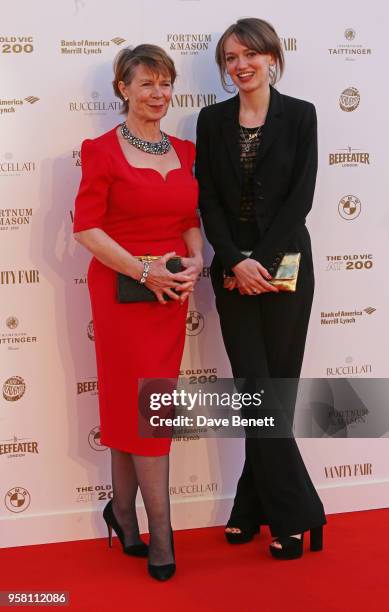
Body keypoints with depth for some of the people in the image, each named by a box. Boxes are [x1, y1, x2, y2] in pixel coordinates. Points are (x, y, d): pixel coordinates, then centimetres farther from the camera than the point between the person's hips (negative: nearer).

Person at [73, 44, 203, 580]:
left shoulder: (185, 152, 10)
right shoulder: (102, 151, -7)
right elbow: (87, 229, -11)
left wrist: (195, 260, -5)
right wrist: (144, 271, -17)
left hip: (172, 294, 5)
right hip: (121, 290, -5)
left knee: (131, 405, 12)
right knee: (147, 405, -2)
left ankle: (123, 511, 27)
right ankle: (160, 534, 9)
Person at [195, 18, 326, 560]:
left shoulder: (300, 115, 2)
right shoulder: (212, 120, 8)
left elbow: (301, 194, -6)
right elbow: (208, 199, 1)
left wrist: (262, 262, -13)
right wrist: (237, 262, -12)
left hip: (284, 265, -1)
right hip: (234, 270, 2)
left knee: (278, 385, 2)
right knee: (256, 388, -2)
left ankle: (251, 509, 15)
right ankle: (297, 512, 10)